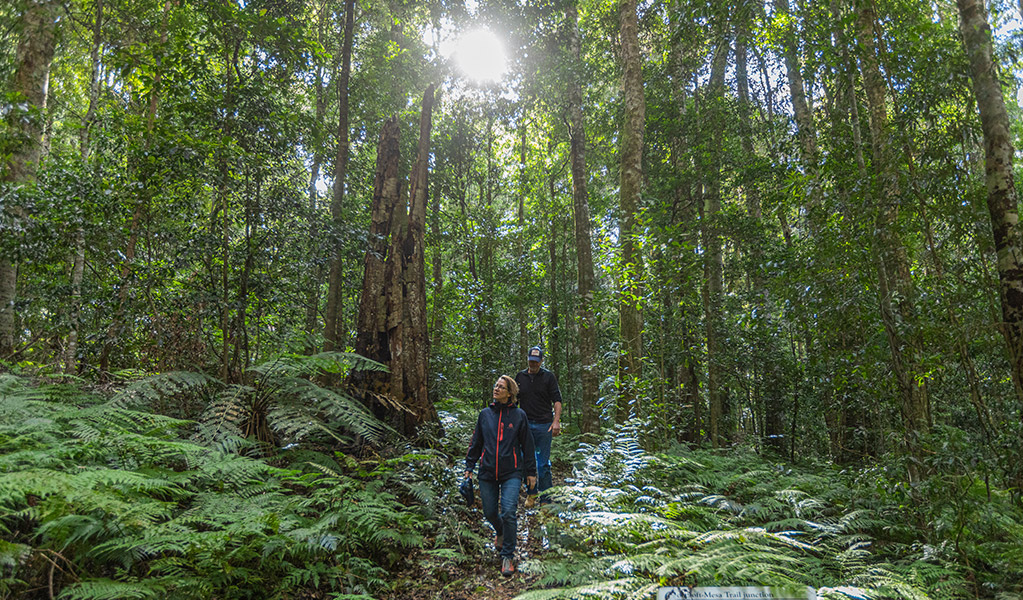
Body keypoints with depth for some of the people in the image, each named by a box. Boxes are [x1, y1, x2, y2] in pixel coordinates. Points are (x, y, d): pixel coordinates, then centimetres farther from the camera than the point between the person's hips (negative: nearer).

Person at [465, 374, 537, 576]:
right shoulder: (485, 414, 6)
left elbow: (527, 445, 5)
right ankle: (500, 533, 45)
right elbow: (476, 442, 14)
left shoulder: (519, 415, -1)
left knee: (508, 513, -13)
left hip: (512, 473, -3)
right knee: (490, 512, 10)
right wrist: (469, 466, 10)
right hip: (487, 473, 3)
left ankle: (508, 556, 4)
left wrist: (531, 472, 6)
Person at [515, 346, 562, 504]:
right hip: (525, 425, 3)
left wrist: (556, 421, -12)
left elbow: (557, 400, -2)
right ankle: (531, 493, 22)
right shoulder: (520, 377, 9)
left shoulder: (548, 377, 1)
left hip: (544, 425, -3)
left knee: (543, 463, 0)